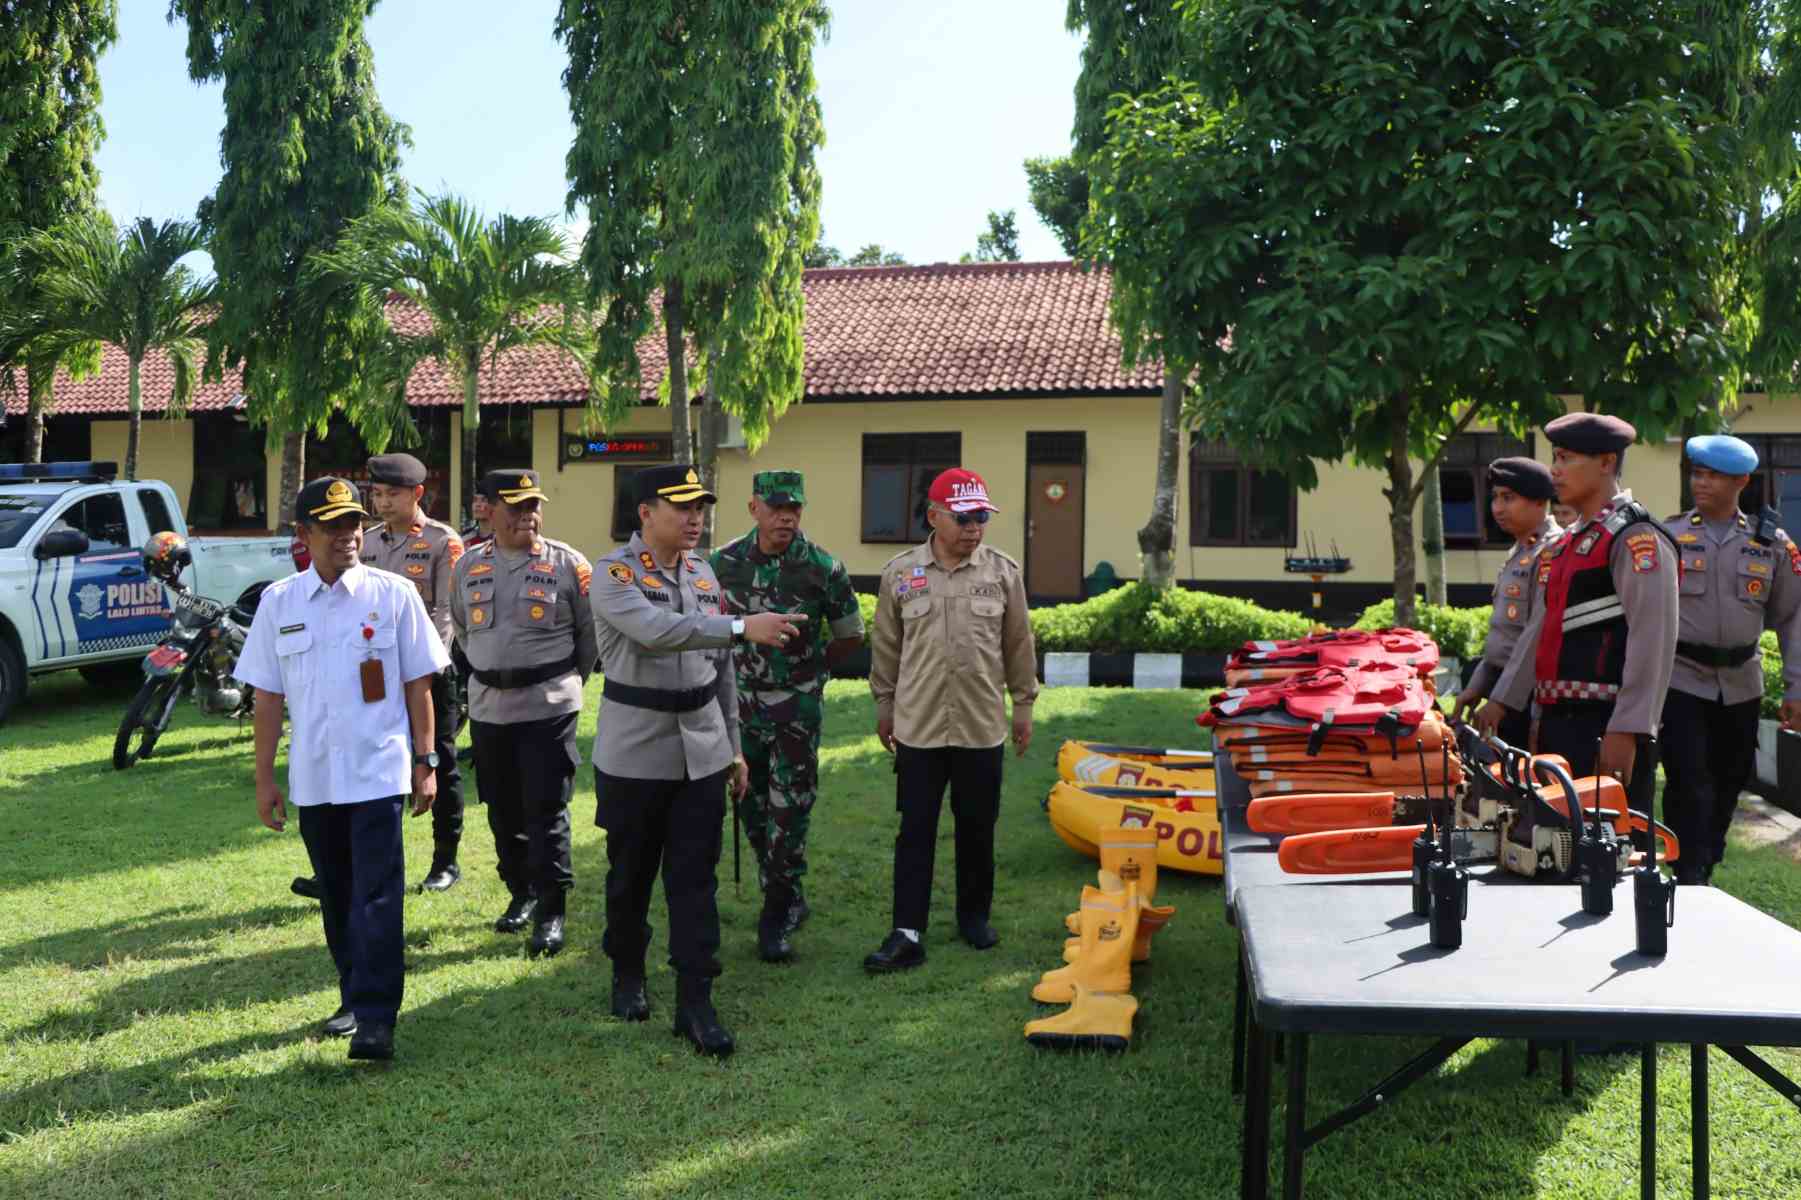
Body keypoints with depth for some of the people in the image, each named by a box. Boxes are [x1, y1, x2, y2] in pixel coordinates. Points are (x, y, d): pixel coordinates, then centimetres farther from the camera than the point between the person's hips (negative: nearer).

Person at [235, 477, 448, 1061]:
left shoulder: (394, 595, -3)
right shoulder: (278, 602, 3)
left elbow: (417, 684, 2)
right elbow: (267, 696, 7)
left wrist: (425, 761, 0)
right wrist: (265, 778, 6)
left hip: (378, 772, -3)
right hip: (312, 778, 3)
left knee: (377, 897, -7)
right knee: (336, 897, 15)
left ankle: (375, 1019, -4)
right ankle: (352, 997, 30)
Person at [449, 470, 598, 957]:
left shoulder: (567, 564, -4)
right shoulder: (469, 567, 6)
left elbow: (593, 630, 3)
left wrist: (570, 680, 7)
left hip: (548, 709, -4)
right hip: (488, 709, 4)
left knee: (547, 810, -6)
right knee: (503, 810, 13)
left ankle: (551, 911, 0)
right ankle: (520, 893, 28)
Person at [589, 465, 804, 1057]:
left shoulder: (704, 573, 9)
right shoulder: (614, 574, -10)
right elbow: (657, 630, -31)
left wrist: (734, 746, 15)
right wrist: (743, 625, -39)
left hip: (701, 754, 4)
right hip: (634, 756, -4)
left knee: (695, 879, 3)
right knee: (630, 874, 11)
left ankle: (695, 1002, 8)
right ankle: (627, 974, 33)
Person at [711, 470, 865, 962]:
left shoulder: (823, 567, -11)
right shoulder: (725, 562, -3)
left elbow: (851, 635, 1)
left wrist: (809, 668, 5)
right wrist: (732, 666, 8)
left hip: (797, 705, -3)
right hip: (741, 700, 4)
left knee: (789, 812, -4)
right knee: (751, 804, 12)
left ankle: (777, 917, 8)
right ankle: (788, 899, 30)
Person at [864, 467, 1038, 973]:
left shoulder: (1004, 572, 0)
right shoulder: (899, 573, -1)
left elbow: (1018, 644, 8)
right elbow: (886, 646, 9)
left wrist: (1024, 706, 11)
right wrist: (884, 706, 12)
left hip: (982, 728, 1)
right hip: (917, 727, 0)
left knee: (978, 830, 13)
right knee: (915, 834, 3)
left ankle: (974, 915, 31)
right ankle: (907, 935, 7)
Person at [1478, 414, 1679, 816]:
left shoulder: (1636, 537, -9)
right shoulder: (1562, 546, 18)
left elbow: (1652, 642, -17)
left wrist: (1626, 731, -21)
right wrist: (1503, 702, 17)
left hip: (1607, 728, -9)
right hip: (1559, 723, 9)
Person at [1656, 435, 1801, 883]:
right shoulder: (1668, 536, -1)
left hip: (1741, 684, 3)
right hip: (1680, 679, -3)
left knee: (1728, 786, 10)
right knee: (1689, 783, -9)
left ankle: (1705, 872, 26)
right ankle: (1689, 883, -4)